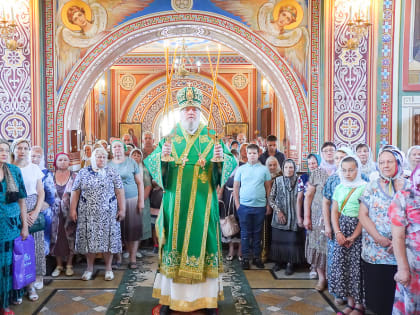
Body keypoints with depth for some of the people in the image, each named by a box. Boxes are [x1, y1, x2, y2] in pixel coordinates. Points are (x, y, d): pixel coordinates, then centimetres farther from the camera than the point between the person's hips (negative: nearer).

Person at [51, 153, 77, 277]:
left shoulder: (74, 176, 1)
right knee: (56, 237, 4)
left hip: (69, 212, -2)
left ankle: (69, 265, 13)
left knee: (70, 237, 1)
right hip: (55, 212, 2)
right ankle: (59, 265, 17)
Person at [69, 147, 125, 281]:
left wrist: (122, 210, -5)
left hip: (108, 214, 0)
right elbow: (75, 192, 4)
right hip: (88, 214, 1)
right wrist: (73, 210, -2)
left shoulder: (113, 173, 4)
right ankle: (89, 267, 20)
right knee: (88, 239, 5)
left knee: (108, 238, 2)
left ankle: (108, 267, 15)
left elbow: (119, 192, 0)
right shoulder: (82, 173, 5)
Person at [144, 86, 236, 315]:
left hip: (202, 205, 0)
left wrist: (222, 157, -28)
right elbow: (150, 163, -5)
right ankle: (170, 296, 17)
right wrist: (161, 156, -26)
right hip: (175, 204, 0)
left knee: (203, 243, 4)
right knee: (174, 245, 4)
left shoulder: (212, 138, 4)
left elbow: (232, 163, -5)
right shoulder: (169, 138, 5)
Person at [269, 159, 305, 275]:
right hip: (280, 217, 1)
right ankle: (278, 261, 24)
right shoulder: (277, 181, 1)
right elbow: (271, 198, 2)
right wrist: (278, 211, -7)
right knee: (278, 239, 7)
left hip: (294, 217, -1)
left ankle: (290, 263, 14)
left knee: (292, 241, 0)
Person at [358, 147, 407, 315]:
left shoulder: (408, 187, 3)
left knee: (395, 291, 3)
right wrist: (378, 238, -11)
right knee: (376, 290, 4)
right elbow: (362, 215, 1)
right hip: (374, 251, 1)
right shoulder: (372, 186, 5)